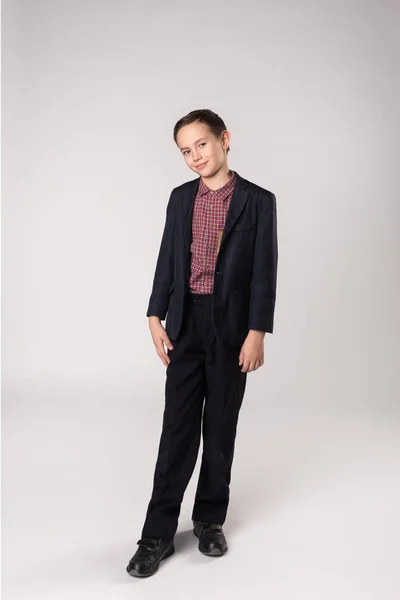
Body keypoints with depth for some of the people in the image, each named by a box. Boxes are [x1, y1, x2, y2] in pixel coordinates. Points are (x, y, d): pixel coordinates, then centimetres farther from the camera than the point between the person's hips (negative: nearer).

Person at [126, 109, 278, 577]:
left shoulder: (258, 201, -2)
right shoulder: (180, 198, 9)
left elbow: (263, 272, -6)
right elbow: (167, 261, 9)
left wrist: (257, 333, -12)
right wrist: (155, 318, 2)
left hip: (231, 327, -2)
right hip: (186, 325, 2)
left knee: (220, 427, 8)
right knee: (177, 427, 2)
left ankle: (210, 520, 25)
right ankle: (158, 533, 9)